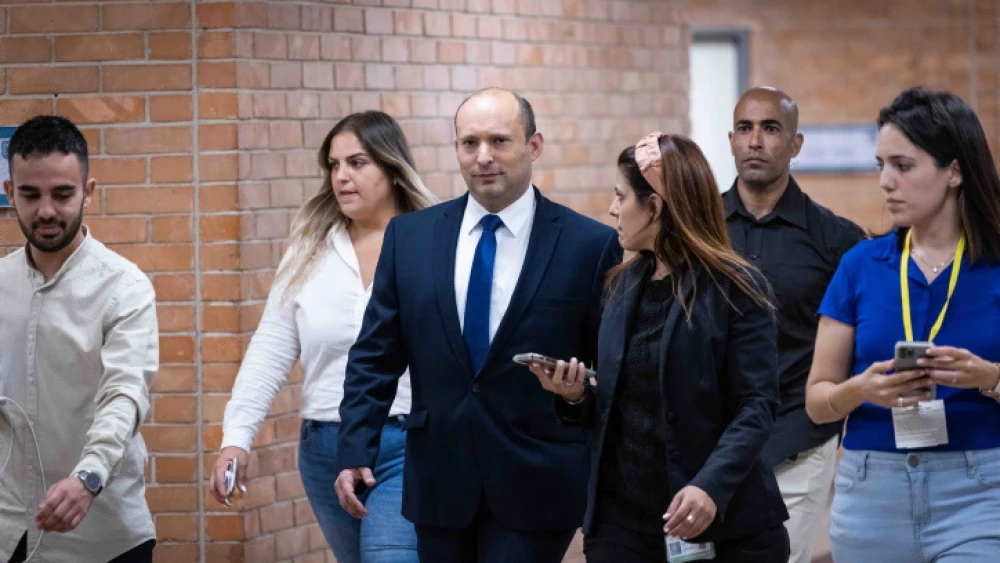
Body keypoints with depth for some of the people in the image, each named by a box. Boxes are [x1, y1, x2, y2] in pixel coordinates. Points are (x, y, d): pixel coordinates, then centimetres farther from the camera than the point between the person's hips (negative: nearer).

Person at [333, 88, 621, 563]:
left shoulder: (591, 245, -4)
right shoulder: (409, 236, 5)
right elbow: (374, 357, 7)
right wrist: (355, 451, -2)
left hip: (535, 488, -3)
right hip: (440, 483, 4)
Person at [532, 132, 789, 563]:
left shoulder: (735, 288, -7)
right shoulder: (624, 286, 12)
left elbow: (756, 407, -14)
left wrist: (711, 487, -28)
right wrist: (576, 396, -4)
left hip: (721, 521, -5)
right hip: (621, 516, 5)